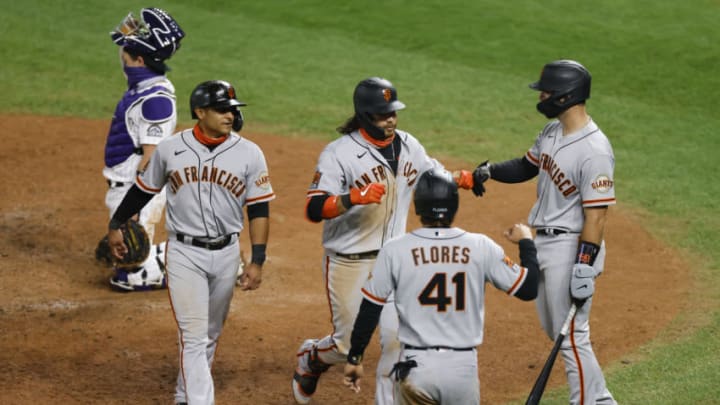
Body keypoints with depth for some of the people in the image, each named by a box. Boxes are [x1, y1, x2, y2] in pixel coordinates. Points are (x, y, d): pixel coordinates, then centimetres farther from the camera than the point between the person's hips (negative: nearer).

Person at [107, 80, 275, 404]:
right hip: (184, 253, -2)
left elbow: (259, 209, -2)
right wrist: (115, 225, 20)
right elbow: (143, 190, 11)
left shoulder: (249, 153, -3)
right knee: (193, 335, -10)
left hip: (226, 254, 2)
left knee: (210, 335, 14)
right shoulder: (170, 148, -4)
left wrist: (257, 261, -8)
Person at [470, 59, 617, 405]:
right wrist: (490, 170, 2)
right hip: (544, 242, 10)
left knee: (572, 337, -6)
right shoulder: (552, 131, 5)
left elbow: (596, 215, -23)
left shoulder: (594, 151, -23)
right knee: (555, 330, 19)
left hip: (571, 247, -10)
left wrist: (584, 269, -25)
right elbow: (528, 166, 21)